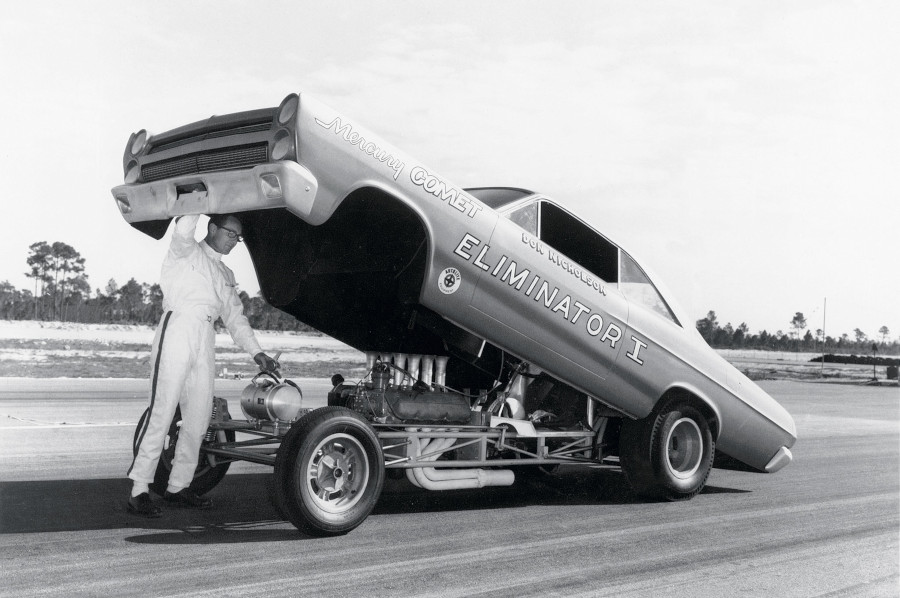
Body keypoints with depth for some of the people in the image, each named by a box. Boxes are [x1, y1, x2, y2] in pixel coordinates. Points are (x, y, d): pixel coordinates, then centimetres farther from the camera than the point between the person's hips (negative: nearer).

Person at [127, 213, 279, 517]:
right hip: (177, 330, -7)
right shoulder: (186, 252, 8)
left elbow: (236, 317, 24)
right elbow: (183, 231, -16)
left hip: (205, 342, 7)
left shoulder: (226, 275, 27)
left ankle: (178, 486, 13)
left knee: (199, 416, 4)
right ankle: (139, 490, -12)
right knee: (162, 411, -13)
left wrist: (256, 352, 14)